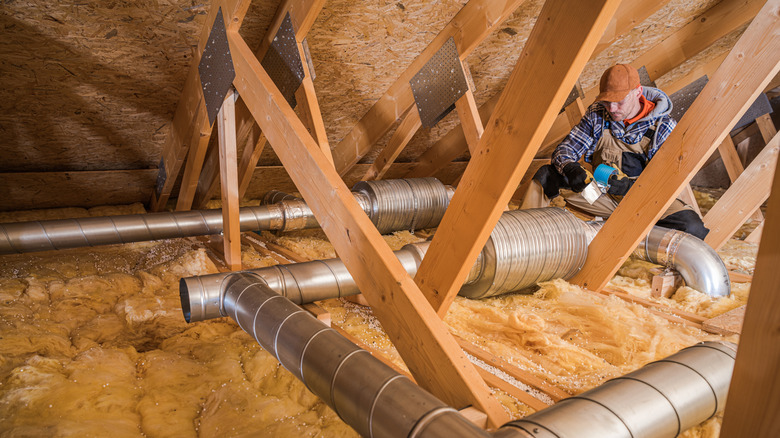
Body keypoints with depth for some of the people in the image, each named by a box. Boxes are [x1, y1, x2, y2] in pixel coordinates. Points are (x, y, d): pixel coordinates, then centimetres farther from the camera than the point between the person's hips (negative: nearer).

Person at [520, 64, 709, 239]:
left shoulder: (664, 127, -14)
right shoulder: (598, 114, -7)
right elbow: (566, 148, -8)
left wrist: (630, 186, -35)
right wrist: (570, 169, -32)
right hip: (601, 195, 2)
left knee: (691, 227, -30)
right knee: (546, 175, -18)